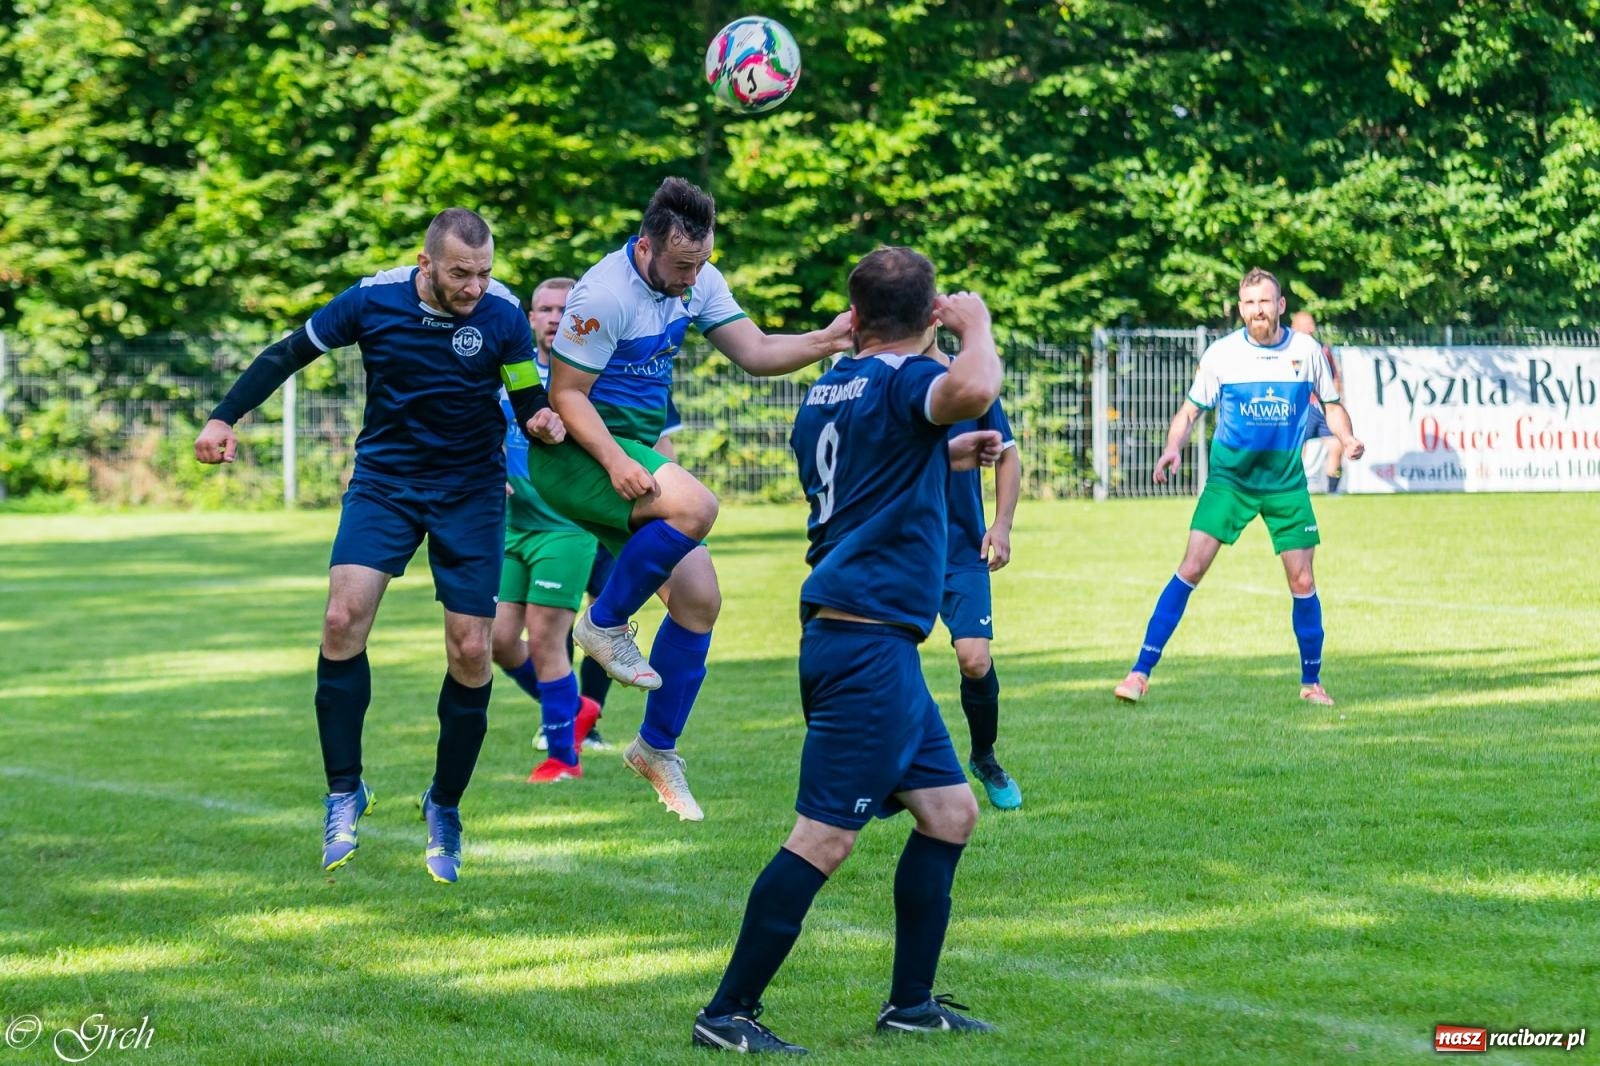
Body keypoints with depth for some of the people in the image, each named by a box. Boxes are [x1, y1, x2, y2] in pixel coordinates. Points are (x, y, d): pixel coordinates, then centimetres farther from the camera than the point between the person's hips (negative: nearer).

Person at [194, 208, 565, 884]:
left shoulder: (502, 315, -14)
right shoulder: (371, 300, -13)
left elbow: (531, 402, -6)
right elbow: (289, 354, 0)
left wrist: (543, 421, -29)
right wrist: (224, 417, -3)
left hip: (471, 491, 0)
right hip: (383, 479, 0)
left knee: (471, 651, -5)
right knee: (344, 618, -19)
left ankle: (445, 805, 15)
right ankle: (344, 791, -6)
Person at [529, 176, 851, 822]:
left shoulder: (698, 282, 1)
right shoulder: (604, 295, -22)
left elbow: (756, 353, 2)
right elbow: (565, 394, -19)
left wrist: (824, 343, -16)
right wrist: (614, 461, -31)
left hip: (636, 456, 8)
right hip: (574, 455, -8)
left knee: (698, 597, 1)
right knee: (695, 505, -32)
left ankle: (658, 749, 16)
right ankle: (605, 623, -12)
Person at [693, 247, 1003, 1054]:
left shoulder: (826, 390, 15)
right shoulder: (903, 382, -12)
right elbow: (972, 391, -36)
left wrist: (948, 455, 41)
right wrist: (975, 323, -17)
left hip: (841, 633, 10)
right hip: (868, 642, -10)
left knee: (950, 811, 15)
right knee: (824, 836, -9)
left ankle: (910, 1002, 19)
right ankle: (728, 1013, -6)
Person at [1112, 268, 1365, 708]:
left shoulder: (1306, 351, -1)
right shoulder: (1221, 353, -5)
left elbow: (1332, 405, 9)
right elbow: (1190, 410, 1)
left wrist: (1347, 440, -11)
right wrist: (1173, 448, -18)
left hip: (1286, 481, 1)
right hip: (1229, 476, -1)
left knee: (1302, 581, 0)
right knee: (1191, 568, -12)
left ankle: (1311, 683, 18)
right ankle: (1141, 671, -11)